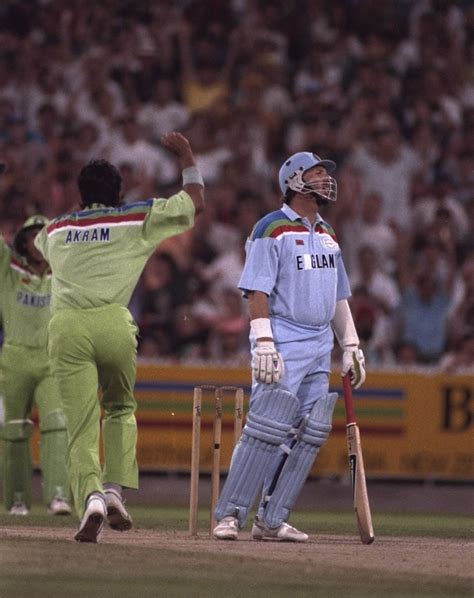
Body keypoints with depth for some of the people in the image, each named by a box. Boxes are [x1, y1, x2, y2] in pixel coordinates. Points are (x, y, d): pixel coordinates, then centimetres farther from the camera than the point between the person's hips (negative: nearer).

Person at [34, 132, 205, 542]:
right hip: (113, 323, -1)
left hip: (66, 327, 1)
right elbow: (195, 204, 23)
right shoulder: (136, 219, 15)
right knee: (120, 408, 22)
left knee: (81, 424, -4)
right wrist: (187, 159, 36)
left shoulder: (56, 229, 24)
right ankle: (115, 490, 4)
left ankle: (90, 495, -29)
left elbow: (40, 243, 50)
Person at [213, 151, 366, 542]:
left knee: (309, 435, 2)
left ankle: (272, 520, 7)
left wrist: (350, 346, 16)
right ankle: (230, 515, -9)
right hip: (283, 343, -8)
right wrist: (264, 343, -21)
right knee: (268, 430, -14)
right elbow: (258, 290, -13)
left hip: (320, 347, 8)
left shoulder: (327, 236, 18)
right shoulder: (273, 230, -6)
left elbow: (339, 297, 22)